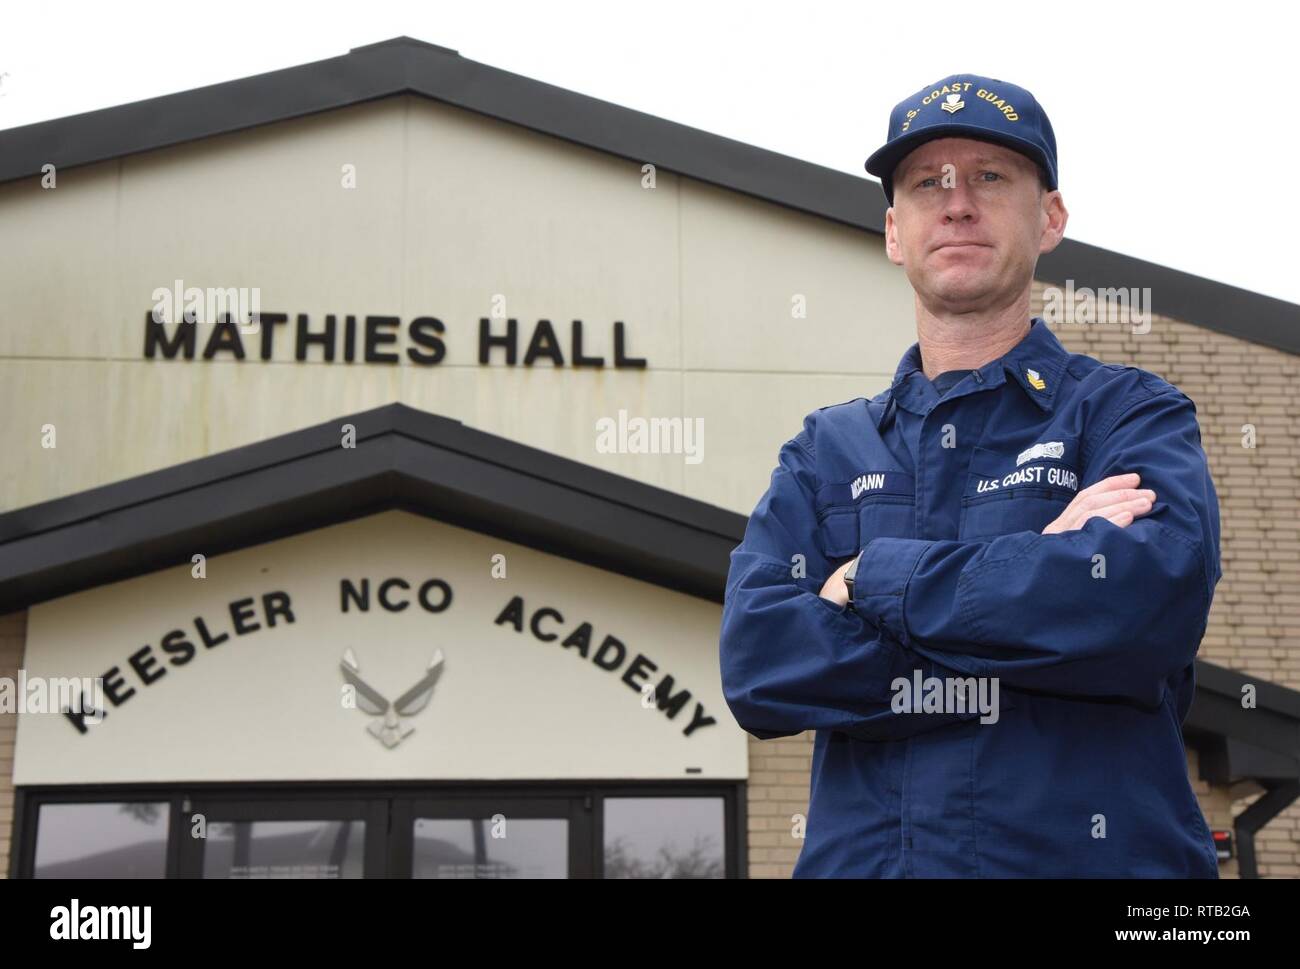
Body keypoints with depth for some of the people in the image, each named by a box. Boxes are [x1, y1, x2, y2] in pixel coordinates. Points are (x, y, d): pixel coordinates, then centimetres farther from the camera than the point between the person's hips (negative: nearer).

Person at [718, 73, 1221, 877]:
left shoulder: (1130, 413, 3)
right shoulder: (825, 449, 10)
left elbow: (1157, 590, -17)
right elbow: (755, 663, -5)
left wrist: (879, 576, -10)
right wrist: (1042, 572, -12)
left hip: (1098, 853, -2)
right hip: (861, 855, 2)